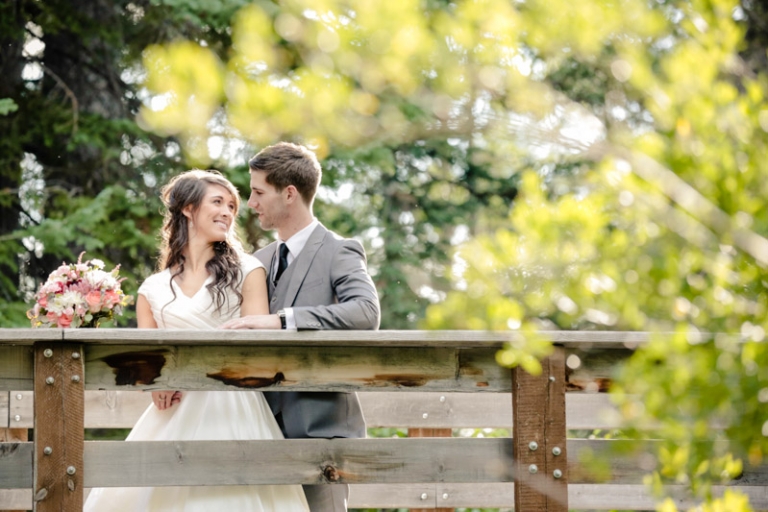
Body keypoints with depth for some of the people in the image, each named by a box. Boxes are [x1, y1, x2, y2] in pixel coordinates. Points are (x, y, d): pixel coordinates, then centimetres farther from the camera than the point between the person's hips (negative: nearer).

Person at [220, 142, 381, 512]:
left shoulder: (338, 253, -4)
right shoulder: (259, 261, 17)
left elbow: (366, 313, -23)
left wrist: (282, 320, -30)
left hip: (319, 428, -7)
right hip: (265, 430, 7)